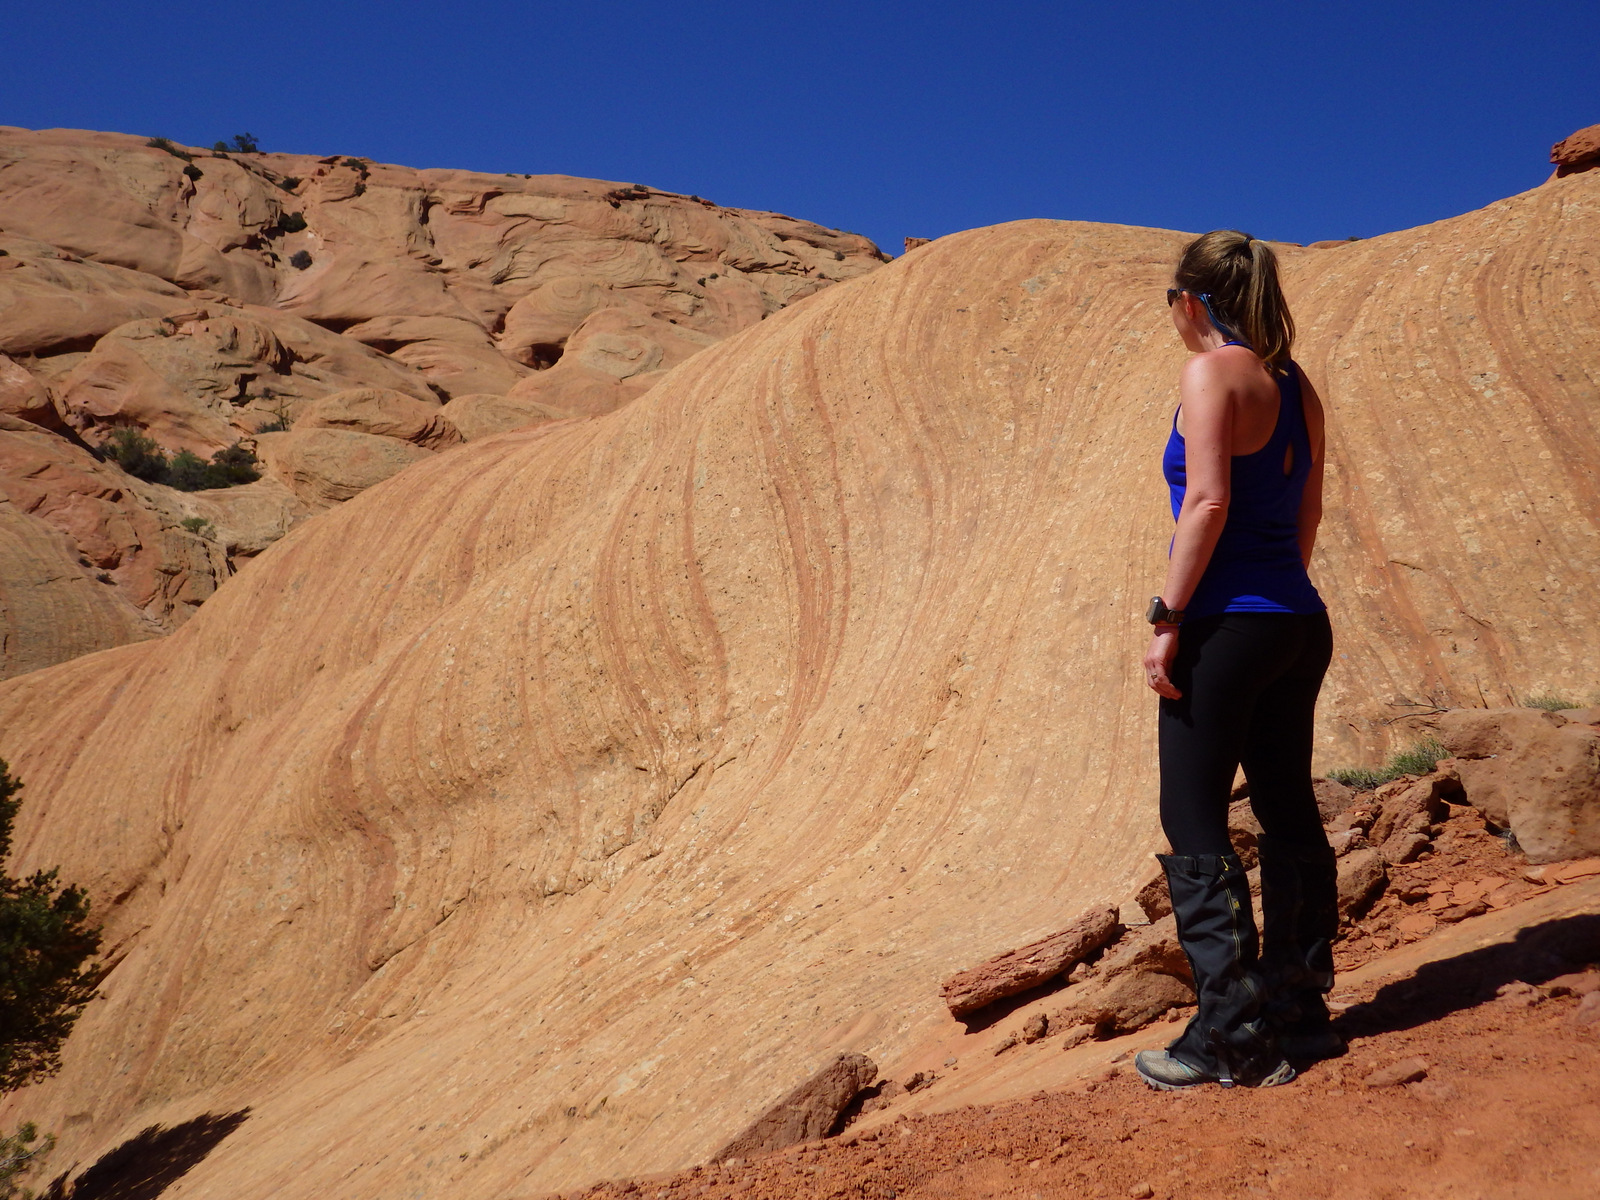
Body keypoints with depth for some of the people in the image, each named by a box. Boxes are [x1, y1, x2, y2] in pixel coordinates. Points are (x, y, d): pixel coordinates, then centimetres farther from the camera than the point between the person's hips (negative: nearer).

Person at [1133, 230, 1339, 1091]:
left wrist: (1167, 617, -16)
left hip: (1226, 624, -8)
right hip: (1298, 622, 8)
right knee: (1289, 816, 13)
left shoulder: (1212, 375, -10)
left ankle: (1231, 1036, 0)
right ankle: (1298, 1014, 21)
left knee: (1194, 827, -2)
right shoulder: (1295, 386, 13)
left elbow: (1209, 502, -18)